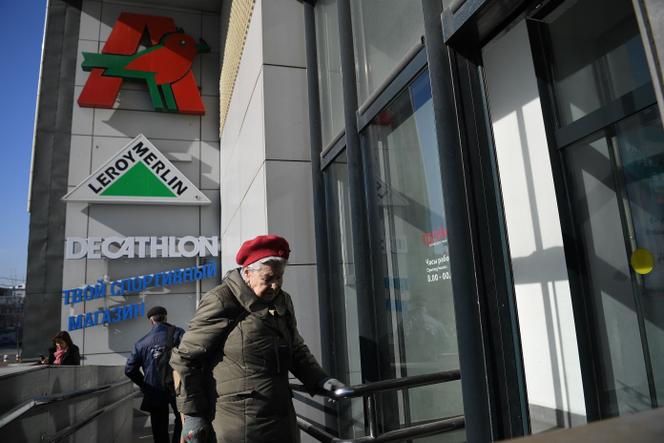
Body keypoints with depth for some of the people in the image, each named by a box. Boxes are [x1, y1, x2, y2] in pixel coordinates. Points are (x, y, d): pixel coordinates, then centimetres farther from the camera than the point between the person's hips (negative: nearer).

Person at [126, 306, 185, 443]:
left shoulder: (141, 343, 3)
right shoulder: (177, 333, -5)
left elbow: (130, 370, 1)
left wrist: (145, 385, 13)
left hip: (155, 392, 3)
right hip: (176, 387, -2)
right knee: (181, 421, 13)